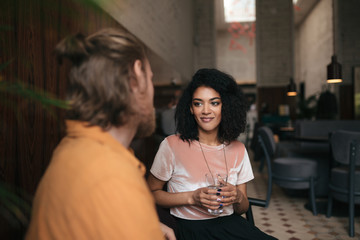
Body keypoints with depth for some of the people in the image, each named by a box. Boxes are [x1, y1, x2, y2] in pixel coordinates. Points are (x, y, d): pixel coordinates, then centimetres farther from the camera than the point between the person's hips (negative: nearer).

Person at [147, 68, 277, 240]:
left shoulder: (238, 149, 5)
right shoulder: (171, 145, -8)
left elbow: (242, 209, 13)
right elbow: (151, 192, -1)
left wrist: (238, 198, -11)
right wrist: (192, 198, -14)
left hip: (231, 223, 4)